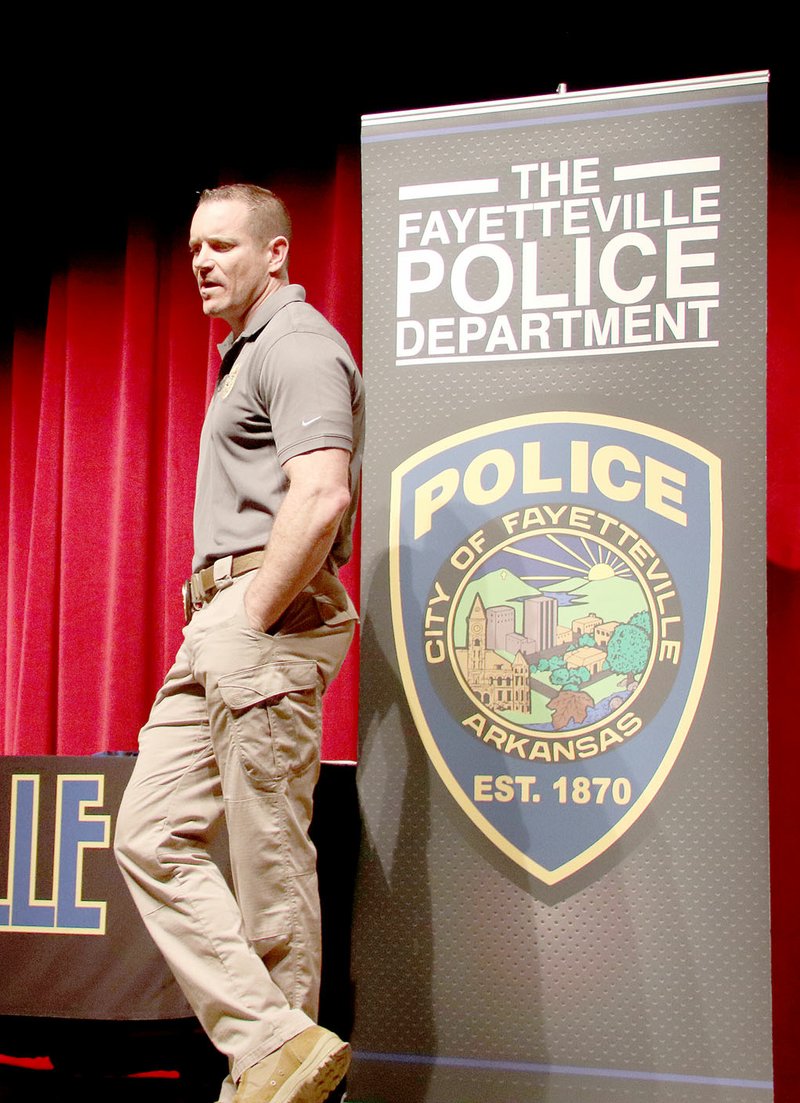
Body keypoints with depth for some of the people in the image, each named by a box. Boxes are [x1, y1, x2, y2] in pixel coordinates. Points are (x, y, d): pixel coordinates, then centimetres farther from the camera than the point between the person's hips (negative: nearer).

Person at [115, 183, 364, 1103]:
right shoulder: (245, 354, 25)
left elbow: (321, 496, -23)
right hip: (218, 622, 11)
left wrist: (255, 618, -18)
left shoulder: (297, 344, -8)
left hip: (269, 616, -11)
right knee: (151, 837, 5)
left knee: (269, 857, -5)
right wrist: (215, 622, 19)